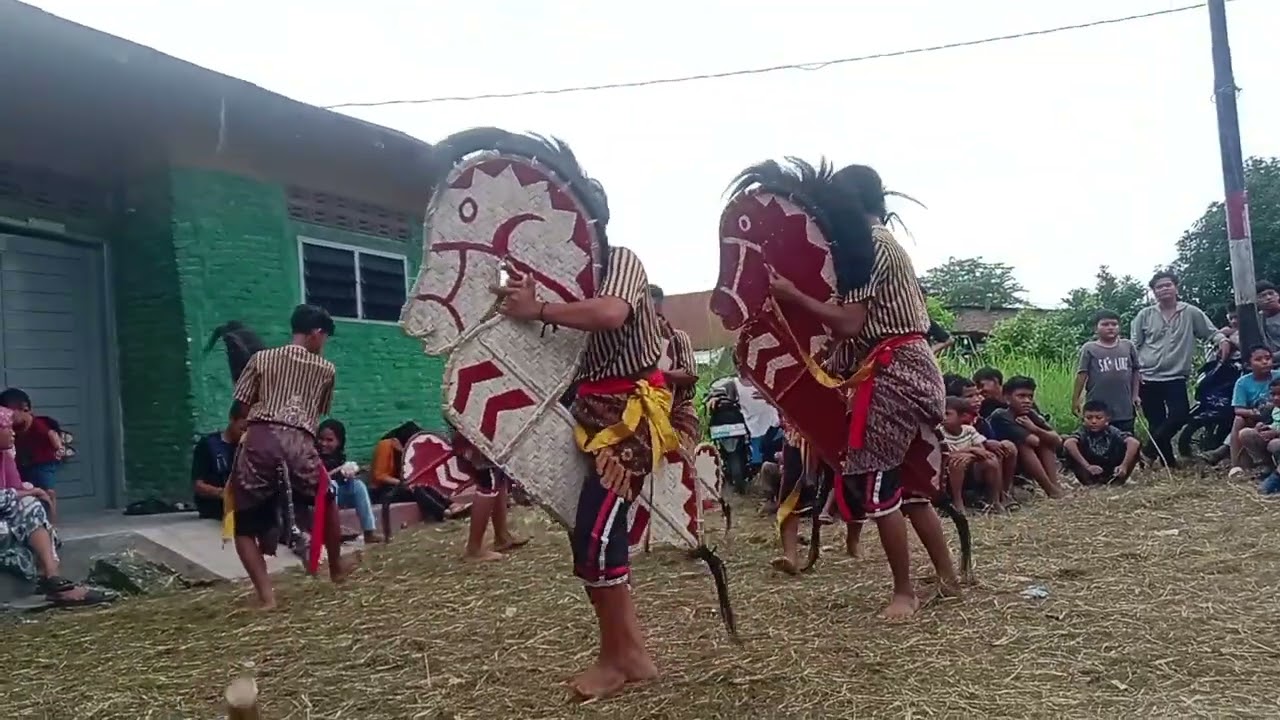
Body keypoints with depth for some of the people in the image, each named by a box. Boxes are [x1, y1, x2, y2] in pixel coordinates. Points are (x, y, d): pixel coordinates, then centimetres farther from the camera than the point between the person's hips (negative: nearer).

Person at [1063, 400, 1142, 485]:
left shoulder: (1113, 432, -12)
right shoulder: (1083, 432, -15)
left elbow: (1134, 442, -30)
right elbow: (1068, 443, -38)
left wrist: (1124, 466, -41)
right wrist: (1087, 466, -45)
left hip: (1112, 474, 1)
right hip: (1090, 473, -1)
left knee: (1135, 444, -17)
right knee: (1068, 444, -24)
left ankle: (1118, 481, -10)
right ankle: (1089, 482, -18)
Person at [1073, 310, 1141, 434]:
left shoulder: (1128, 346, 4)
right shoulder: (1089, 348, -3)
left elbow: (1135, 371, 10)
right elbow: (1082, 374, -5)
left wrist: (1135, 395, 7)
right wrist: (1075, 399, -7)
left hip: (1124, 408, 3)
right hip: (1097, 407, -2)